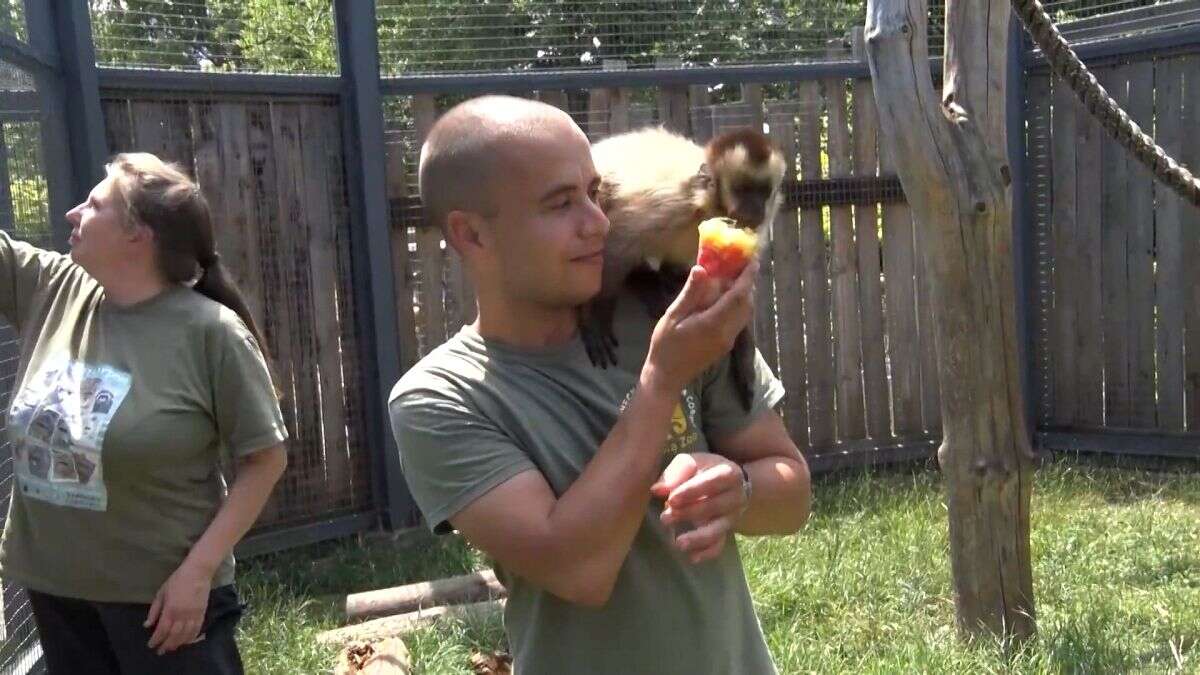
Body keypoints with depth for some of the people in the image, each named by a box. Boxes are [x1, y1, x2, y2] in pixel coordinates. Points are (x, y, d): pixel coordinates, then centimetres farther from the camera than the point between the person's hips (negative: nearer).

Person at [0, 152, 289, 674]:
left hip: (160, 594, -6)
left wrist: (197, 571, -17)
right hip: (54, 589, 6)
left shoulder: (210, 331, -17)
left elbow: (266, 459, -14)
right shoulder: (50, 289, -1)